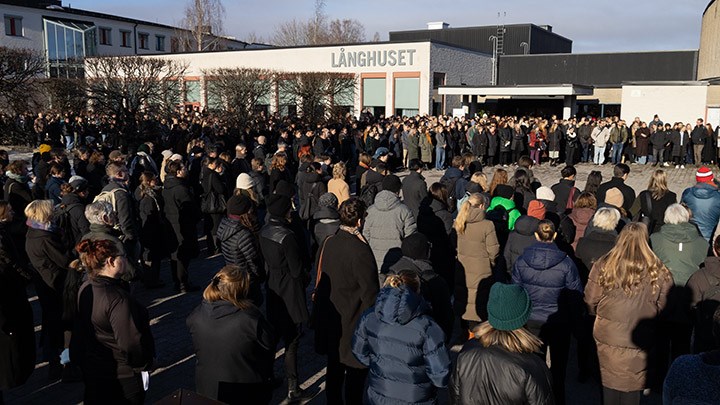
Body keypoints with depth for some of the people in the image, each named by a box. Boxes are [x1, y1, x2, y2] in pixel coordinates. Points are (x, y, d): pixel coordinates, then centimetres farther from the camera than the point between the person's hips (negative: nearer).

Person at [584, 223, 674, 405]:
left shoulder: (603, 265, -9)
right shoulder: (657, 270, -12)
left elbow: (591, 300, -3)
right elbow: (664, 304, -4)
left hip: (607, 336, 1)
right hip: (640, 340, -1)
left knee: (610, 383, 17)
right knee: (633, 386, 15)